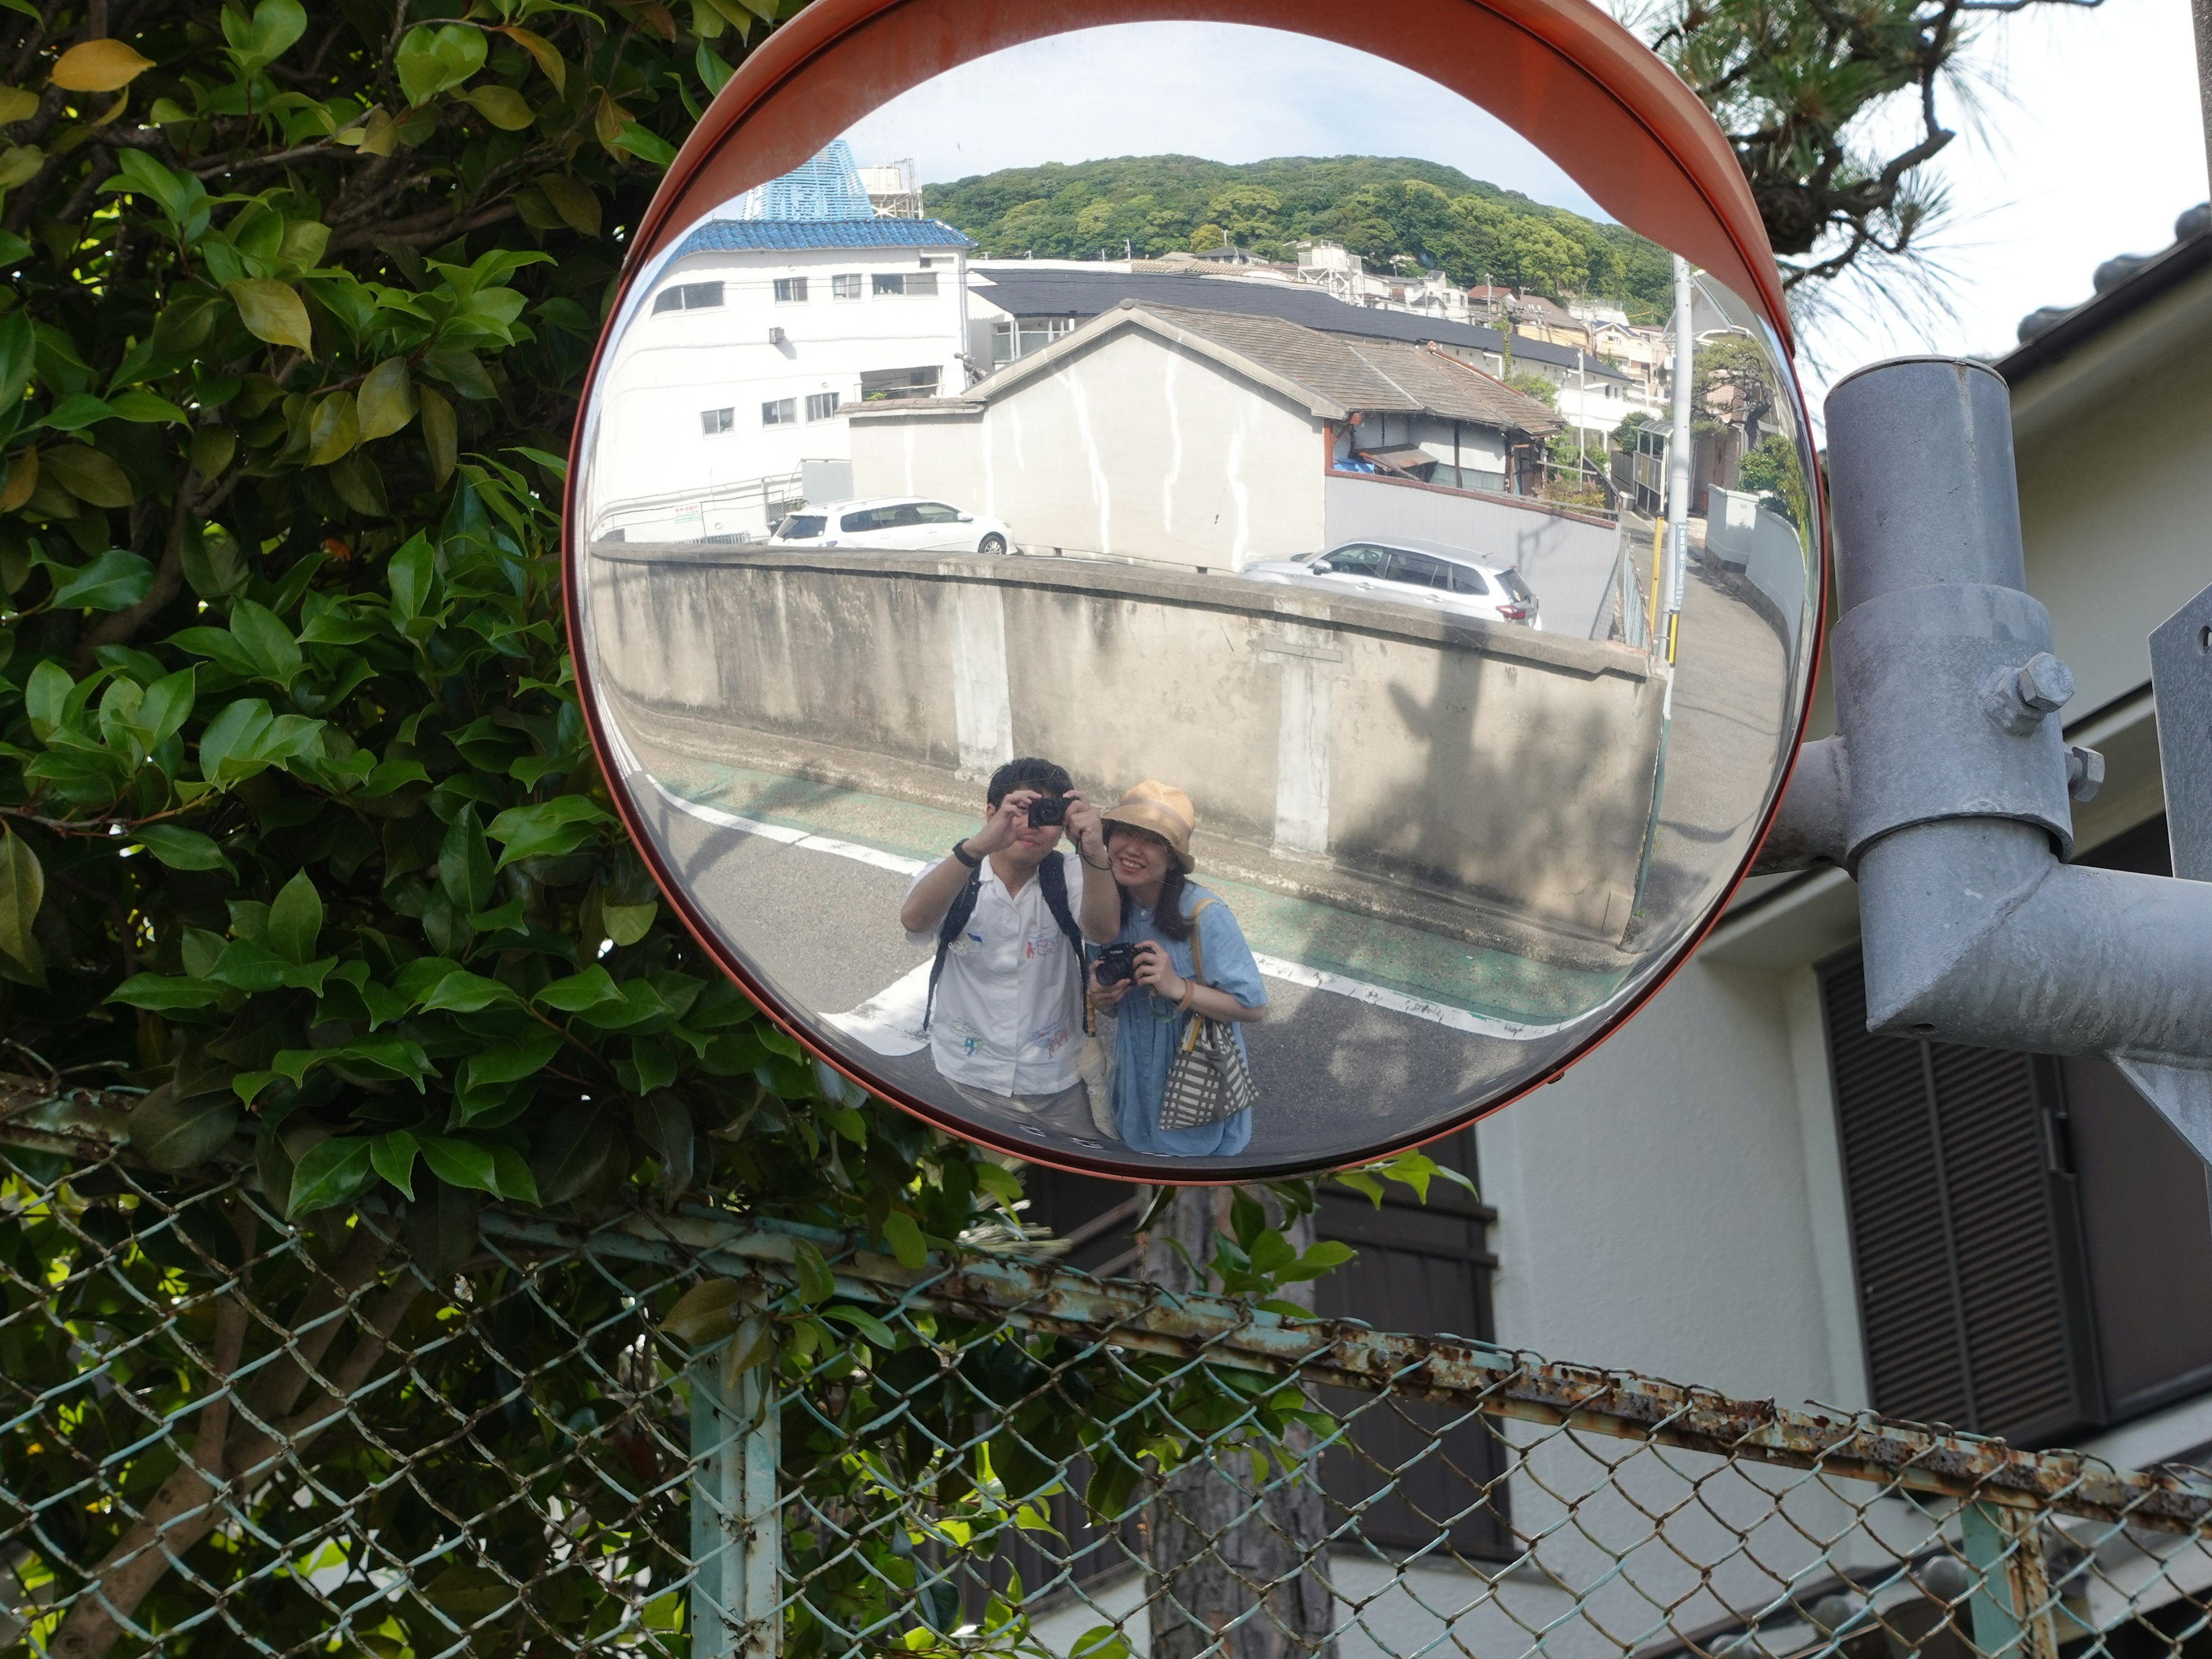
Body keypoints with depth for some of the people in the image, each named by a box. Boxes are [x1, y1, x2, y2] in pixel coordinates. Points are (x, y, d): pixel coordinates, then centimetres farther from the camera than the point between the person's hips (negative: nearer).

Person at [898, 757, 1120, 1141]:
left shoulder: (1070, 876, -4)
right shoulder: (953, 875, -8)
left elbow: (1103, 930, -25)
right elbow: (914, 919, -31)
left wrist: (1094, 852, -45)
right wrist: (979, 845, -47)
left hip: (1057, 1085, 1)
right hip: (965, 1078, -1)